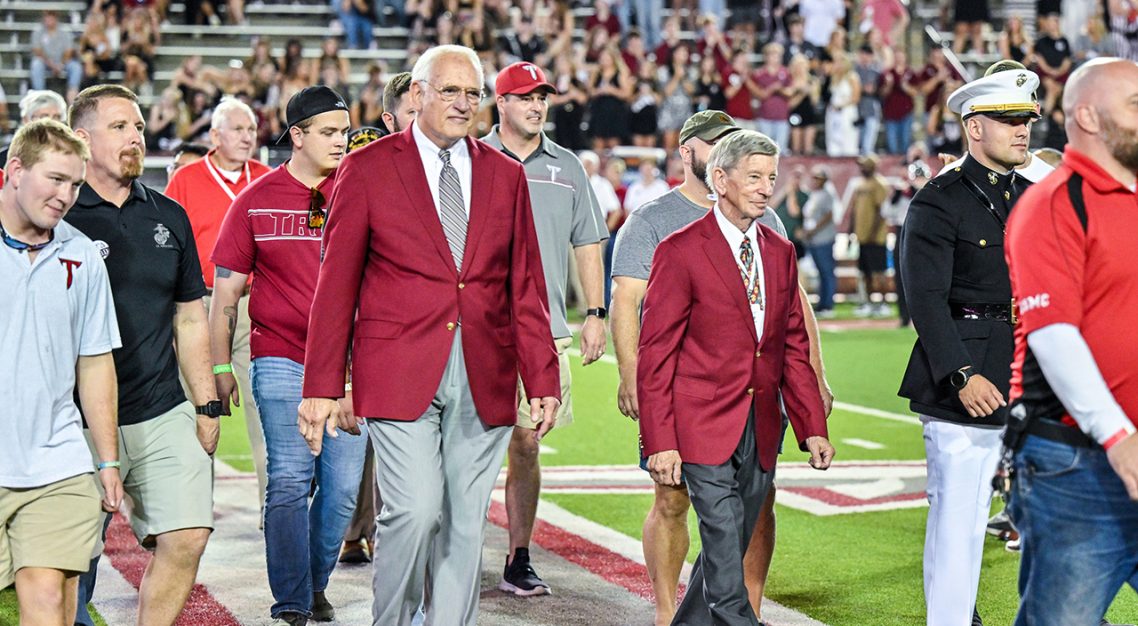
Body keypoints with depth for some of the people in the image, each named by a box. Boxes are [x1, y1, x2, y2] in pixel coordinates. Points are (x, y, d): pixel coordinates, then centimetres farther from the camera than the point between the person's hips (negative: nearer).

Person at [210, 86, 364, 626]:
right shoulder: (257, 200, 4)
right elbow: (227, 289, 7)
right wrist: (219, 365, 4)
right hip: (281, 362, -2)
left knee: (342, 487, 2)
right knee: (290, 483, -7)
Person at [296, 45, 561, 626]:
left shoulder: (506, 174, 12)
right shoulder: (367, 168, 2)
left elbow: (526, 288, 12)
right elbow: (335, 285, 2)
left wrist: (542, 381, 5)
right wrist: (321, 386, -3)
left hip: (484, 380, 4)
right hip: (400, 375, -3)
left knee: (465, 523, 5)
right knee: (416, 511, -13)